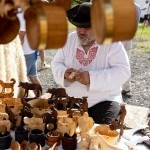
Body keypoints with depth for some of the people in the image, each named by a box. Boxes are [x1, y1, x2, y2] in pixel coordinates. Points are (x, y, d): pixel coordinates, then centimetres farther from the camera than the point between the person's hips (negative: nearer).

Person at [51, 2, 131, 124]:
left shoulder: (112, 42, -10)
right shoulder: (70, 39, 4)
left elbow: (123, 71, -18)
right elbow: (56, 64, 7)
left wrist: (92, 78, -29)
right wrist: (64, 73, -17)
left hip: (104, 100, -3)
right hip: (72, 100, 4)